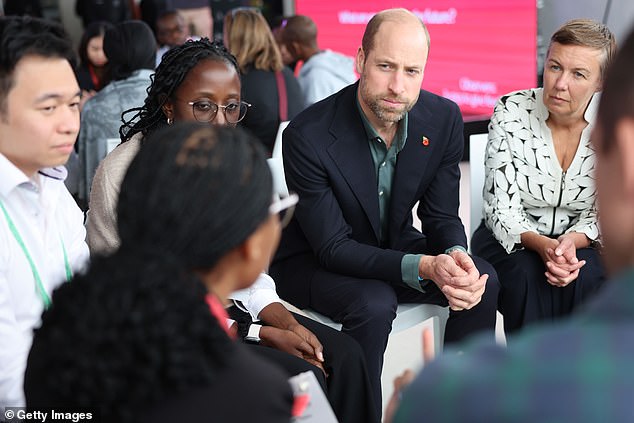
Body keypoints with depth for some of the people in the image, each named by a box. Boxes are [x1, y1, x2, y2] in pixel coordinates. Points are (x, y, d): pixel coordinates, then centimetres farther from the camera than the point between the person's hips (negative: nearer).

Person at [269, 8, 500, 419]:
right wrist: (424, 267, -37)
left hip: (393, 245, 5)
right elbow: (333, 247, -25)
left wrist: (455, 257, -29)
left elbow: (442, 217, -4)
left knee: (484, 279, -15)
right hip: (313, 260, -5)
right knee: (374, 304, -34)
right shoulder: (308, 136, -28)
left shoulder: (443, 118, -12)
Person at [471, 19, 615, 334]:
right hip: (510, 241, -1)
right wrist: (542, 245, -32)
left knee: (587, 280, -30)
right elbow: (501, 208, -14)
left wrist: (572, 241, -26)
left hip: (580, 242, 1)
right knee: (527, 279, -31)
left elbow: (602, 213, -4)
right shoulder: (511, 112, -14)